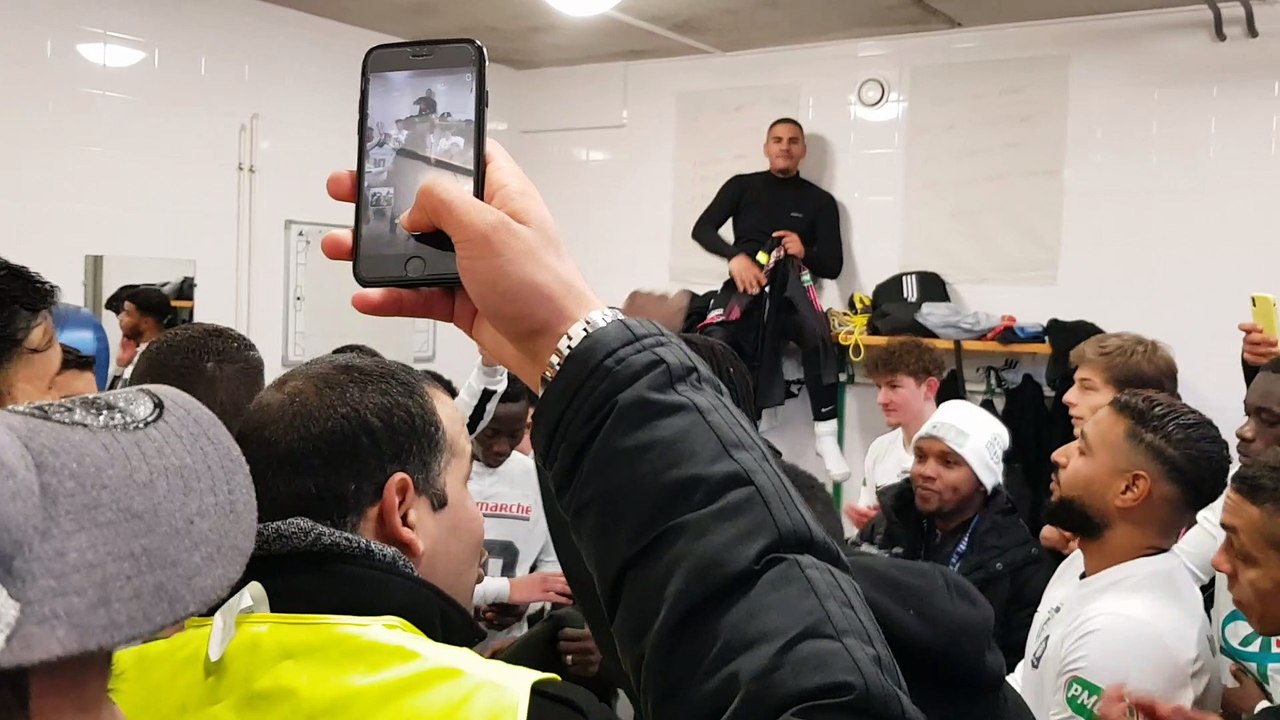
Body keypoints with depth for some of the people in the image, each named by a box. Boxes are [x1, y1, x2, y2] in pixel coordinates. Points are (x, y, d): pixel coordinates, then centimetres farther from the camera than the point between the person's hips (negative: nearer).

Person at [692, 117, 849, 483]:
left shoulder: (820, 200, 13)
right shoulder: (742, 186, 14)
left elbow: (833, 266, 8)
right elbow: (702, 228, 3)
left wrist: (806, 253, -15)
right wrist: (735, 256, -16)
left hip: (791, 292, 0)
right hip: (743, 290, 0)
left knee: (818, 338, -34)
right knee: (714, 344, -32)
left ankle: (826, 435, -26)